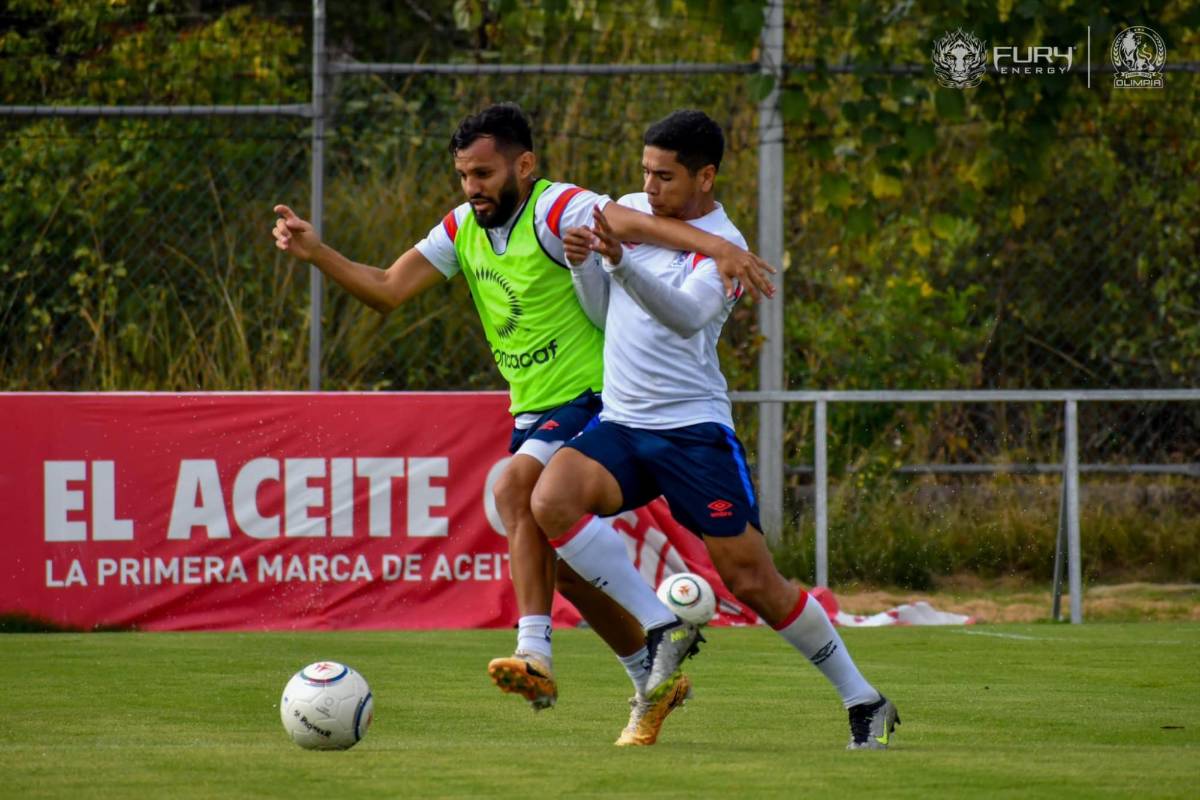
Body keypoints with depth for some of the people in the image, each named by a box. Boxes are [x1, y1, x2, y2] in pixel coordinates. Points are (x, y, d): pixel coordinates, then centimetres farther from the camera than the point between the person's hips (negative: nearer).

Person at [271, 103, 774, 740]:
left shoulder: (557, 211, -18)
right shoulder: (463, 229, 5)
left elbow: (633, 224, -34)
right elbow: (387, 290, 5)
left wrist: (718, 247, -50)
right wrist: (316, 253, -9)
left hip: (592, 399, -9)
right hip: (532, 412, 9)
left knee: (515, 486, -30)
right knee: (561, 562, 12)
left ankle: (535, 654, -34)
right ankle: (654, 680, 29)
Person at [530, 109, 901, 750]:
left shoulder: (723, 246, -9)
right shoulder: (628, 210, 11)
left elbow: (687, 314, -30)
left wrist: (619, 263, -44)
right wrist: (582, 264, -1)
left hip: (692, 427, -5)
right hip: (619, 425, 5)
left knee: (752, 581, -6)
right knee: (551, 499, -25)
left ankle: (863, 701, 12)